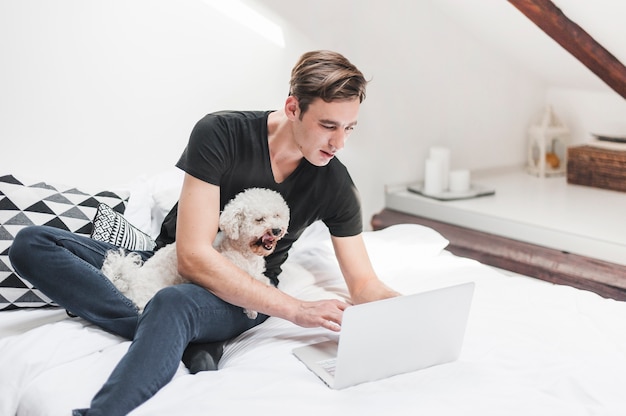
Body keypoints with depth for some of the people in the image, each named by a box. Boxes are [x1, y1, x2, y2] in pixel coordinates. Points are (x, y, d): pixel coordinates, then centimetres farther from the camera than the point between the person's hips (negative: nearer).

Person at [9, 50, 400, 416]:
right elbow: (193, 256, -25)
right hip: (172, 267, 2)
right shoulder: (220, 133, -18)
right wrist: (297, 310, -30)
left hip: (244, 301, -2)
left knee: (174, 303, -40)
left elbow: (366, 287, -4)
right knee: (31, 244, -18)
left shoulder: (335, 184, -10)